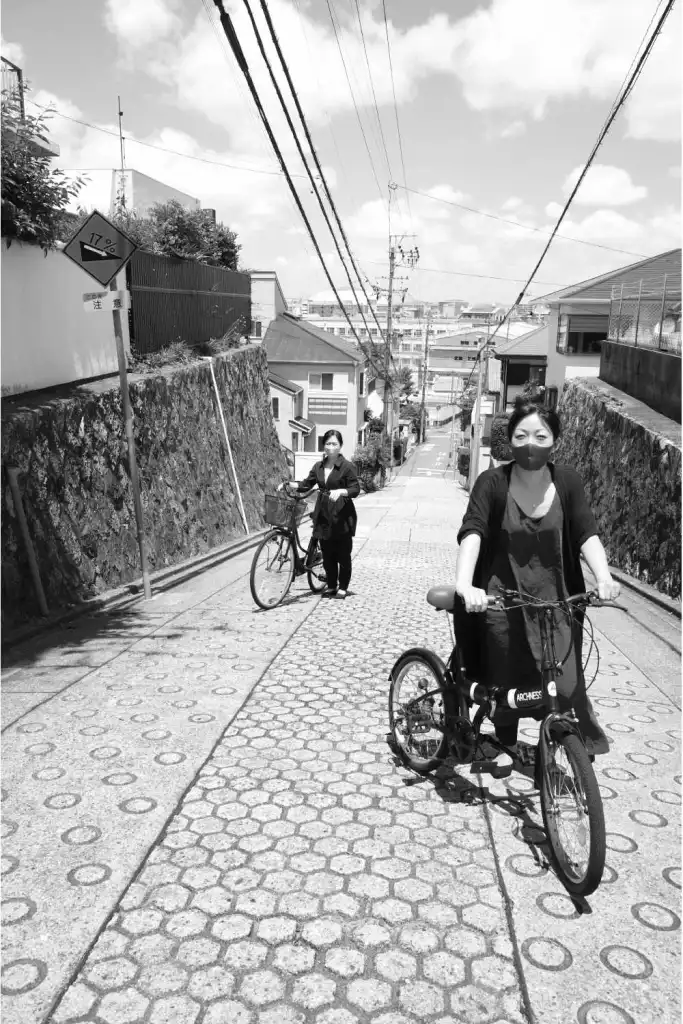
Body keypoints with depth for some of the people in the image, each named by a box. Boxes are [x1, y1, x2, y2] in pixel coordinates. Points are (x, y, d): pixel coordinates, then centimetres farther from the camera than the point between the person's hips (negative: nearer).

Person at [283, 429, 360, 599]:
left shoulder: (347, 466, -6)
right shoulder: (318, 466, 10)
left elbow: (356, 488, -9)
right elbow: (307, 484, 8)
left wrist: (340, 491, -26)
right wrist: (292, 485, -11)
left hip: (342, 516, -5)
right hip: (323, 516, 5)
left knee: (343, 554, 3)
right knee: (327, 554, 10)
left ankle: (343, 587, 16)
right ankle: (331, 584, 24)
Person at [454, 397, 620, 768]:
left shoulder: (566, 480, -5)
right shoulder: (493, 482, -13)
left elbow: (587, 533, -11)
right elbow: (472, 533, -25)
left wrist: (604, 578, -28)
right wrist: (464, 584, -41)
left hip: (555, 601, 1)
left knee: (566, 684, -5)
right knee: (504, 681, 13)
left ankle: (583, 749, 20)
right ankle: (506, 745, 38)